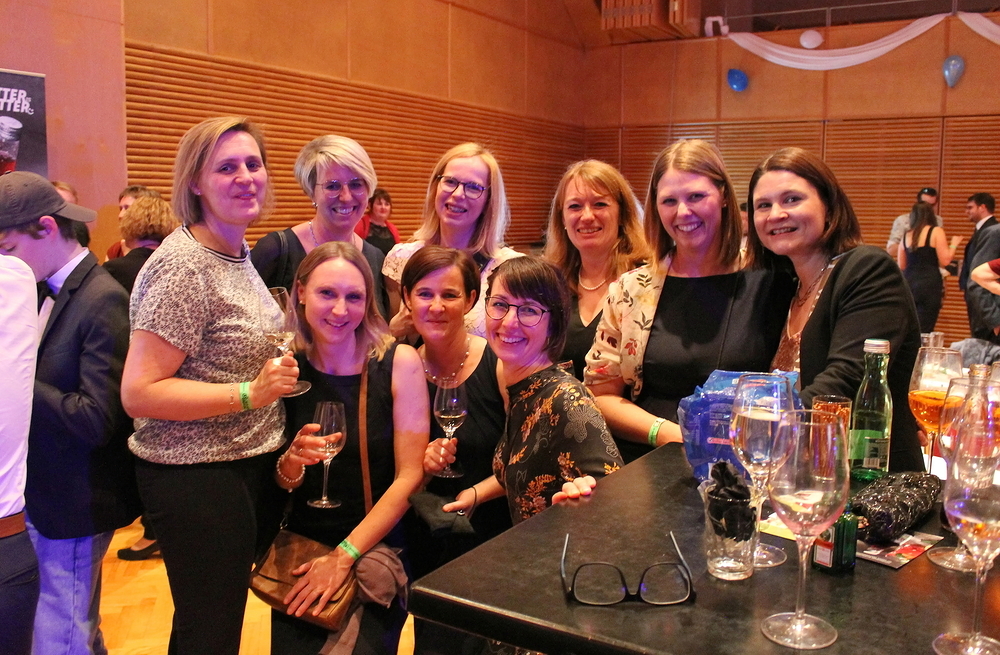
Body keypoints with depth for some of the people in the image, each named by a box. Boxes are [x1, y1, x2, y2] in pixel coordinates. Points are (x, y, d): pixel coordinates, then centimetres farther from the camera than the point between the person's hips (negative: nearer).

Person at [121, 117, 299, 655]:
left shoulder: (238, 256, 8)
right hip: (198, 478, -8)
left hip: (249, 467, 8)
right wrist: (249, 393, -26)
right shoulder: (182, 266, -19)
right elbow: (138, 393, -22)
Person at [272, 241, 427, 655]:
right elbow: (282, 484, 5)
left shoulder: (399, 362, -11)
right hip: (302, 548, 3)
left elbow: (410, 476, -11)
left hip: (378, 548, -2)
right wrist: (291, 463, -19)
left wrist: (345, 555, -13)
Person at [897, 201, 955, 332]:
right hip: (929, 285, -4)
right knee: (924, 331, -4)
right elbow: (945, 261, -7)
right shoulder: (936, 232, -2)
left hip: (908, 283, 4)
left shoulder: (906, 235, 10)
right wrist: (954, 245, 9)